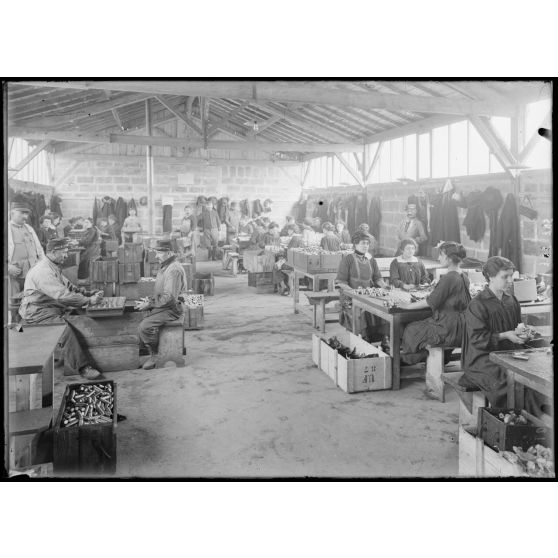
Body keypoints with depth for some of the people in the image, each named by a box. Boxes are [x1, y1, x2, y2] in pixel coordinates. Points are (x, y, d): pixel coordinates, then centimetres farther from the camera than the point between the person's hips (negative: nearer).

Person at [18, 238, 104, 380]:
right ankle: (82, 366, -29)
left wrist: (91, 294, 2)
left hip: (52, 307, 10)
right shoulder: (43, 271, -21)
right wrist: (89, 301, -24)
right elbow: (62, 295, -29)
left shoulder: (54, 267, 15)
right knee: (65, 328, -31)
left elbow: (70, 287, 17)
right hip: (37, 312, -10)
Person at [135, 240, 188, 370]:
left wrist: (149, 304, -18)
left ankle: (155, 355, -5)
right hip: (161, 306, 10)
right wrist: (148, 301, 9)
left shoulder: (174, 270, -19)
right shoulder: (164, 267, 15)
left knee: (145, 326, -23)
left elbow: (169, 297, -24)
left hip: (171, 309, -10)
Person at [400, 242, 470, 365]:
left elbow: (431, 302, -18)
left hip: (449, 328, -9)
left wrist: (408, 306, -8)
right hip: (461, 326, 9)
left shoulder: (448, 278, -21)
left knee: (411, 330, 8)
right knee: (421, 326, 25)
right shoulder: (464, 277, 6)